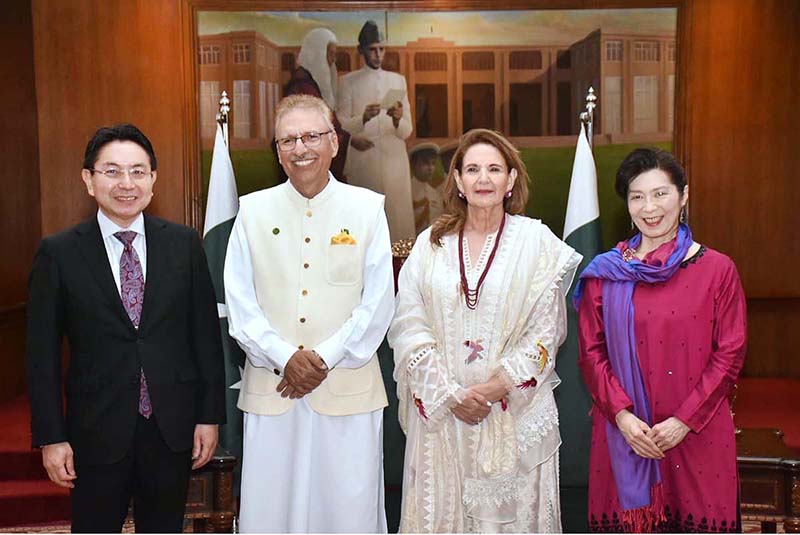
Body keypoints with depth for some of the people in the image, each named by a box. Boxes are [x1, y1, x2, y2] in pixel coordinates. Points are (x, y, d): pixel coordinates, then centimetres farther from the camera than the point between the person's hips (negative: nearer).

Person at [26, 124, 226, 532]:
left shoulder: (184, 244, 0)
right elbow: (42, 353, -3)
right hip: (97, 433, -1)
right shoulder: (58, 253, -4)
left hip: (173, 430, 2)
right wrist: (51, 438, -5)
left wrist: (210, 416, 1)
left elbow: (206, 334, 2)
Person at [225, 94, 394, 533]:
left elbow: (378, 304, -1)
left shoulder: (368, 208, 3)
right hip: (270, 390, 1)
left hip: (348, 390, -1)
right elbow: (239, 304, 2)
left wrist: (324, 358, -9)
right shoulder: (253, 210, 6)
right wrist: (285, 359, -10)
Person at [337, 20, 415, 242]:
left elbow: (406, 132, 6)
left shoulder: (398, 80, 12)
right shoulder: (348, 81, 5)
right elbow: (342, 126, -3)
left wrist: (398, 120, -17)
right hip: (362, 163, -2)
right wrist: (363, 118, -22)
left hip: (394, 161, 2)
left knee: (398, 216, 0)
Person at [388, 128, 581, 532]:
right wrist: (449, 394, -9)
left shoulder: (536, 240, 1)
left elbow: (545, 330, -3)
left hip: (514, 412, -1)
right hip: (441, 410, 2)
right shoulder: (431, 244, 5)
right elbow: (409, 325, 0)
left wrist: (497, 386, -12)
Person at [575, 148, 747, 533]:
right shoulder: (604, 273, 3)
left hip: (698, 435, -1)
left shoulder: (717, 269, -1)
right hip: (622, 433, 1)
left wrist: (685, 420, -10)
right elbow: (591, 353, 2)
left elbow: (729, 355, -2)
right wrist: (622, 415, -10)